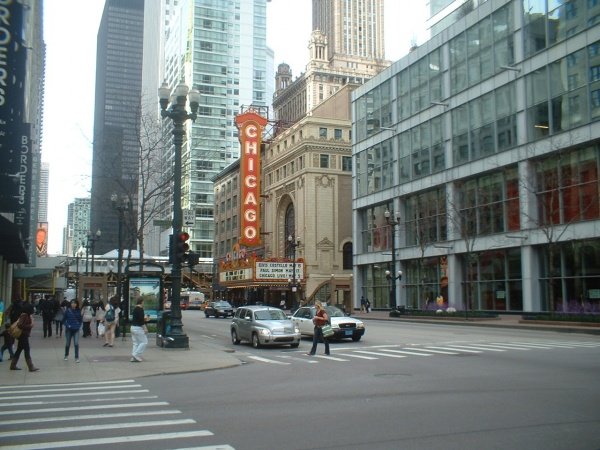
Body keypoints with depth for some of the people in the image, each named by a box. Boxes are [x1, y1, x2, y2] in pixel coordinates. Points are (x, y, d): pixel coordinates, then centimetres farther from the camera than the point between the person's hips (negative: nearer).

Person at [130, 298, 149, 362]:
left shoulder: (135, 309, 14)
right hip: (138, 328, -9)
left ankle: (134, 357, 7)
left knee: (135, 343, 11)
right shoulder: (140, 309, -14)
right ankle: (136, 354, -9)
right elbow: (141, 320, -21)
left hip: (133, 327, 9)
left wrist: (145, 319, 26)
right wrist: (145, 328, -17)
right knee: (144, 342, -2)